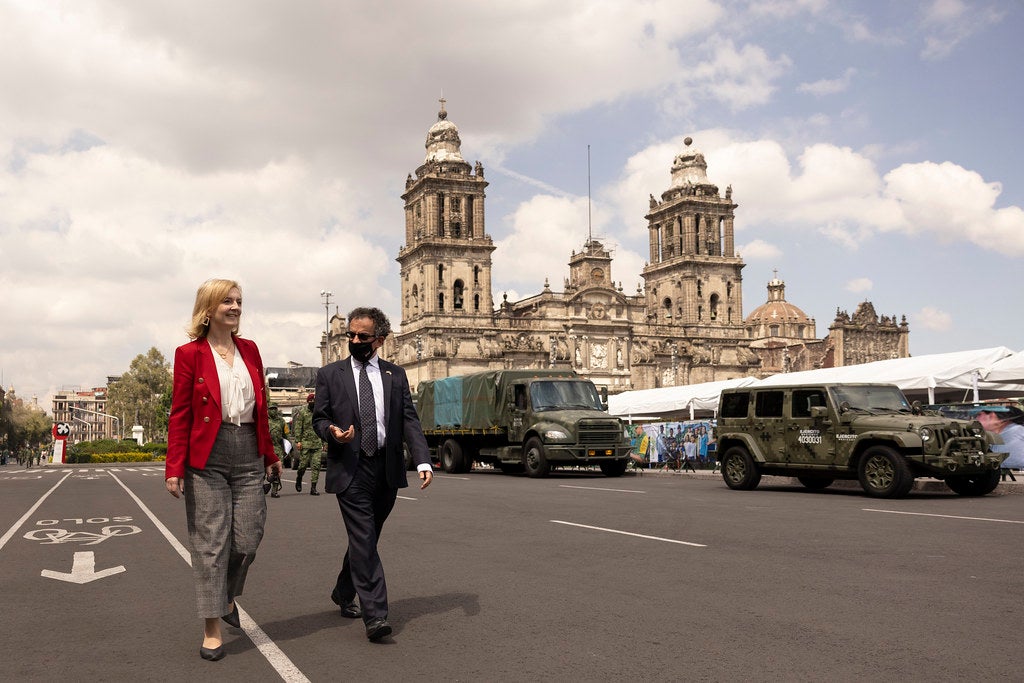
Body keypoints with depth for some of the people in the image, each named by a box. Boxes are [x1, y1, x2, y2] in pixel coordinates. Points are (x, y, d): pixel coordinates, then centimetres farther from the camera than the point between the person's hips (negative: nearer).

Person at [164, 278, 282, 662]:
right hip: (207, 457, -4)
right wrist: (174, 468, -11)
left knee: (247, 540, 3)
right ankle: (212, 629, 11)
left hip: (248, 456, 4)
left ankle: (227, 596, 32)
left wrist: (270, 456, 15)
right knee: (211, 543, 1)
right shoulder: (190, 353, -2)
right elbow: (179, 415, -4)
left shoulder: (250, 350, 11)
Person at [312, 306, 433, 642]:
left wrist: (423, 461, -9)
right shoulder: (329, 374, 6)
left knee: (365, 539, 14)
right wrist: (332, 431, -17)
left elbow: (409, 420, 4)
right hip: (350, 470, -3)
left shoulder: (395, 375, 10)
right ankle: (375, 616, -11)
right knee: (363, 541, -10)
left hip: (387, 470, 3)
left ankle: (343, 593, 36)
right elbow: (319, 417, 7)